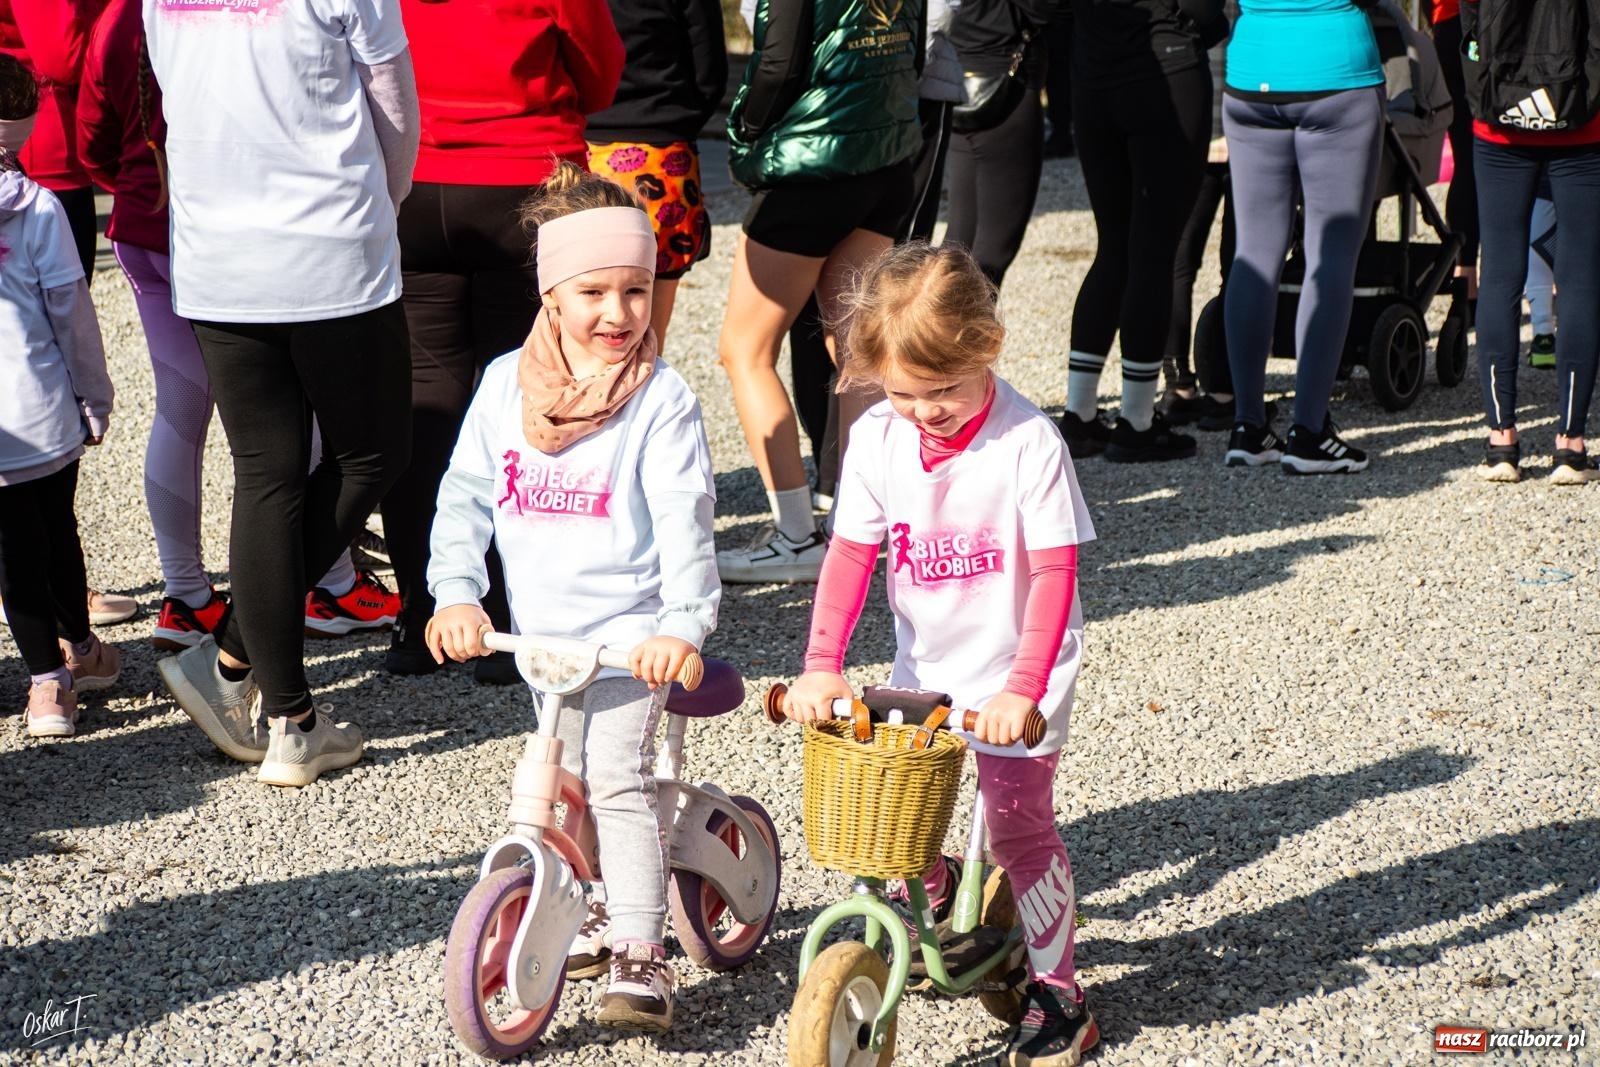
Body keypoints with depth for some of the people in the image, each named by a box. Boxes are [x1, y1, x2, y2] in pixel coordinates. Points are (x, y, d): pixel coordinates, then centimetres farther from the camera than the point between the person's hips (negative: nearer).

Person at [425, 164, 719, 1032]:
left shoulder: (660, 399, -11)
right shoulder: (505, 385, 2)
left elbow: (684, 523, -16)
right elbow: (464, 495, 3)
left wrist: (683, 625, -27)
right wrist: (455, 595, -9)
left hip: (630, 630, -6)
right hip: (540, 628, 6)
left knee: (618, 781, -14)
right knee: (562, 782, 17)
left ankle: (640, 959, -11)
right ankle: (600, 910, 37)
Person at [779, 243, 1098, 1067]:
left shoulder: (1027, 442, -20)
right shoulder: (876, 439, -7)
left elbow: (1055, 571, -20)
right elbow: (850, 554, -5)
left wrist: (1021, 689, -28)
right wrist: (821, 667, -14)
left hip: (1017, 667, -4)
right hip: (925, 662, 5)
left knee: (1019, 823, -6)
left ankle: (1057, 992, 8)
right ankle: (938, 900, 36)